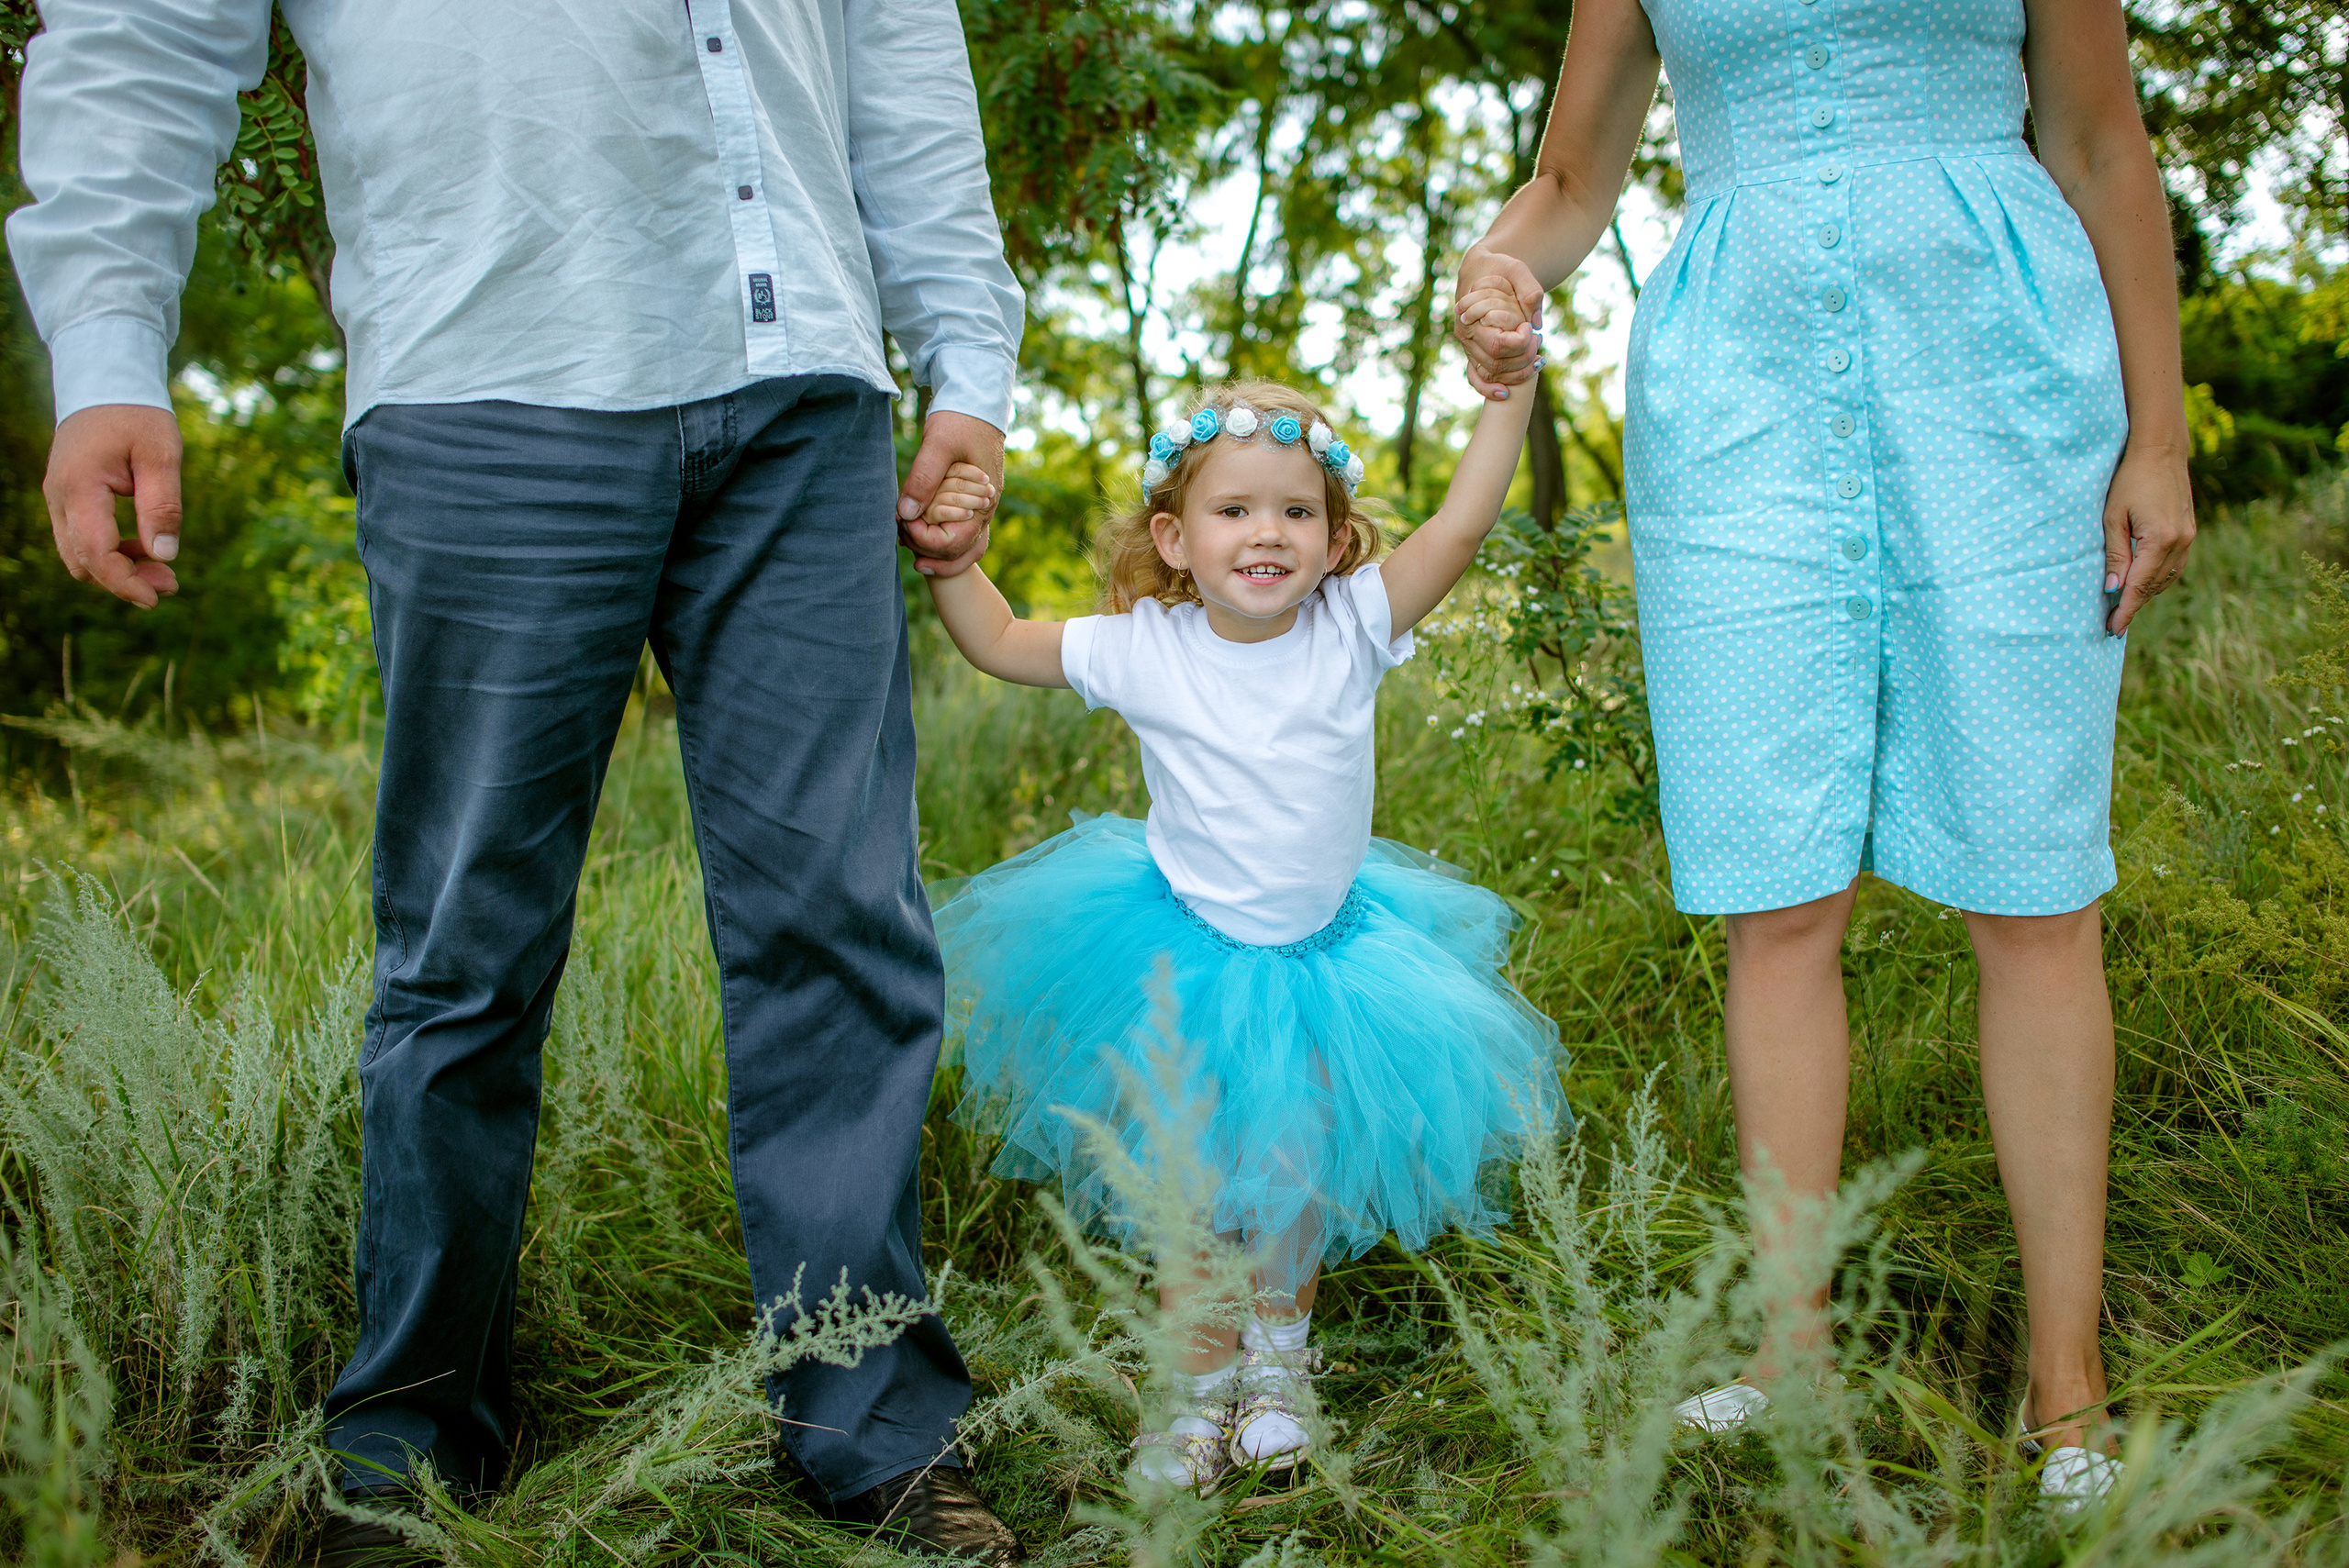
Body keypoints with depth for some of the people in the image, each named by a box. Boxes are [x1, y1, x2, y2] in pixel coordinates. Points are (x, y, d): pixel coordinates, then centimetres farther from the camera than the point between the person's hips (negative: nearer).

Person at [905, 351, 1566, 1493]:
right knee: (1186, 1183, 0)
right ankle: (1199, 1391, 18)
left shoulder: (1351, 628, -16)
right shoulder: (1139, 649, -15)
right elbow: (999, 644, -3)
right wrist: (948, 559, -19)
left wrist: (1509, 388, -31)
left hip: (1321, 950, 1)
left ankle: (1277, 1365, 29)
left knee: (1295, 1178, 6)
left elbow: (1465, 519, -23)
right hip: (1181, 950, -1)